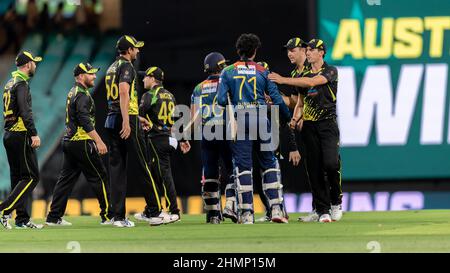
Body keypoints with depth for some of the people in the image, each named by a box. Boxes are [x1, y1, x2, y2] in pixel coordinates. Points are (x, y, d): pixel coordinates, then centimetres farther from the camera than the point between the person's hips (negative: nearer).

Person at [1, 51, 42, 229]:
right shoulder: (22, 83, -11)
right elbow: (25, 111, -21)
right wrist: (34, 134, -25)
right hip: (21, 136, -10)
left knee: (18, 177, 10)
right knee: (31, 176, -8)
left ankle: (22, 218, 10)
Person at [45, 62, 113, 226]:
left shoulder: (72, 93, 18)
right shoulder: (82, 94, -14)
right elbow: (85, 121, -23)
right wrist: (99, 142, -25)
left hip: (69, 141, 10)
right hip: (82, 143, -10)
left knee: (66, 178, 8)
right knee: (99, 177, -3)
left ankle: (54, 217, 6)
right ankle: (108, 216, 0)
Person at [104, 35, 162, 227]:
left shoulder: (112, 68, 19)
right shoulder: (126, 66, -8)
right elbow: (123, 92, -22)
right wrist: (127, 121, -29)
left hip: (111, 121, 8)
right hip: (126, 120, -8)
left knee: (117, 168, 5)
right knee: (144, 166, -1)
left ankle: (118, 216, 0)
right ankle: (154, 211, 1)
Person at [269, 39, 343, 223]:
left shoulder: (330, 71, -2)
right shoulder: (304, 75, 17)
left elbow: (312, 82, -18)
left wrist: (283, 80, -21)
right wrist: (295, 119, -1)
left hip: (327, 124, -5)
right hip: (309, 126, 5)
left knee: (331, 163, -20)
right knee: (314, 168, -1)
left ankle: (336, 201, 2)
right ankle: (322, 210, 3)